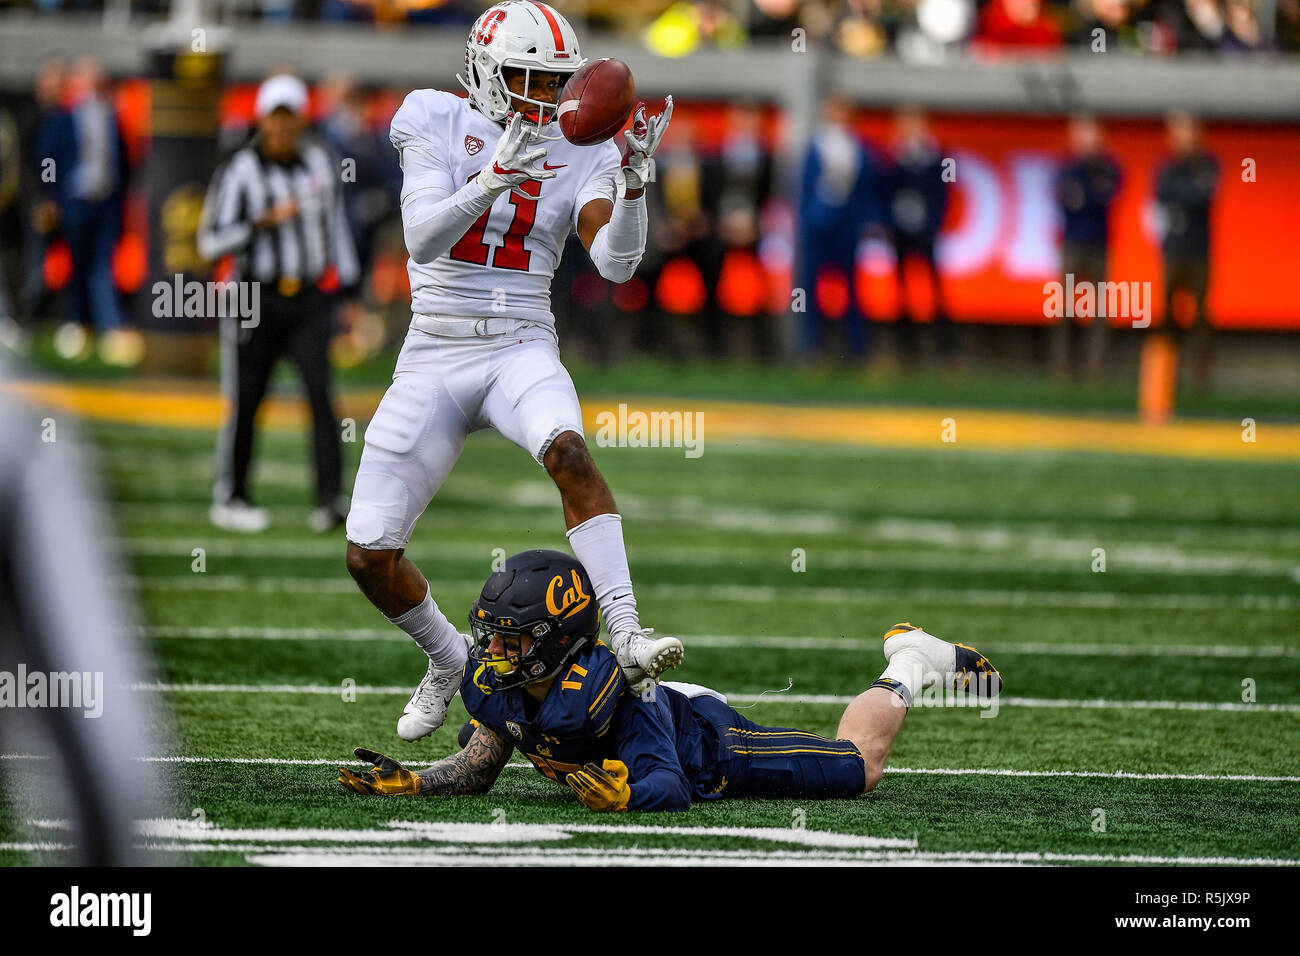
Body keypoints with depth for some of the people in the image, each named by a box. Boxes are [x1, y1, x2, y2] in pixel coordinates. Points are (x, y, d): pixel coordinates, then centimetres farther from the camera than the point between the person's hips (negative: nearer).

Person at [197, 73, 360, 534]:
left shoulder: (322, 165, 8)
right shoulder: (238, 173, -6)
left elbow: (336, 230, 18)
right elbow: (211, 242, -9)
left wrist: (347, 288, 15)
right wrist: (264, 222, -20)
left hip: (310, 300, 3)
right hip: (257, 301, -2)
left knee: (321, 393, -12)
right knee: (245, 402, 3)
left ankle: (329, 499, -16)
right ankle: (229, 499, 18)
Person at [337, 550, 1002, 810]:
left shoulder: (604, 688, -45)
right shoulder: (494, 681, -26)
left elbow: (670, 788, -46)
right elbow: (476, 769, -13)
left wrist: (624, 793, -67)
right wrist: (407, 783, -30)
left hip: (713, 748, -6)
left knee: (860, 766, 11)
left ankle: (908, 665, 39)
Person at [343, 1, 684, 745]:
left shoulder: (579, 153, 2)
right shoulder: (438, 126, -2)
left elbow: (616, 263, -11)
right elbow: (423, 238, -17)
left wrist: (633, 182, -27)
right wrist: (495, 178, -32)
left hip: (521, 350, -1)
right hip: (434, 358, 1)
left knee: (568, 452, -36)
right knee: (370, 556, -4)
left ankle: (627, 638, -39)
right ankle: (448, 662, 26)